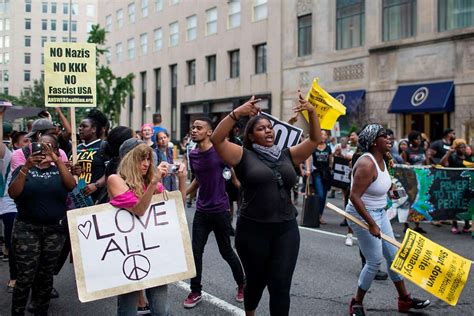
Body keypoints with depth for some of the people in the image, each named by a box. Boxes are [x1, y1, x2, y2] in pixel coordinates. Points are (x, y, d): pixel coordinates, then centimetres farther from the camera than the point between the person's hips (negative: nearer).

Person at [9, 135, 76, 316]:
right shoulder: (24, 169, 4)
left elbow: (71, 185, -14)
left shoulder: (59, 170, 7)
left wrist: (57, 160, -23)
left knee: (45, 276, 9)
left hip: (55, 230, 2)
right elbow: (13, 193, -13)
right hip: (27, 229, -2)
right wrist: (27, 167, -23)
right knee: (25, 277, -6)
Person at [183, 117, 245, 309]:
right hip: (201, 210, 5)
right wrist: (184, 194, 14)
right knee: (195, 251, 3)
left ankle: (241, 284, 29)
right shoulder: (193, 155, 4)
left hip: (220, 210, -5)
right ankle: (195, 291, 18)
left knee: (226, 251, 7)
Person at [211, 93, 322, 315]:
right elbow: (217, 139, -14)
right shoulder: (244, 156, -2)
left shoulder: (287, 156, 10)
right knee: (256, 280, 15)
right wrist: (236, 113, -25)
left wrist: (311, 112, -4)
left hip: (286, 229, 2)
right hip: (253, 229, -2)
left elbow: (315, 140, 10)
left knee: (281, 285, -1)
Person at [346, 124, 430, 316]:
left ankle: (404, 299, 27)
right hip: (363, 215, -10)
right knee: (375, 260, -4)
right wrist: (371, 224, -27)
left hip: (379, 213, 10)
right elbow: (354, 197, -28)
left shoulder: (381, 159, 4)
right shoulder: (367, 164, -24)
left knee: (393, 255, 14)